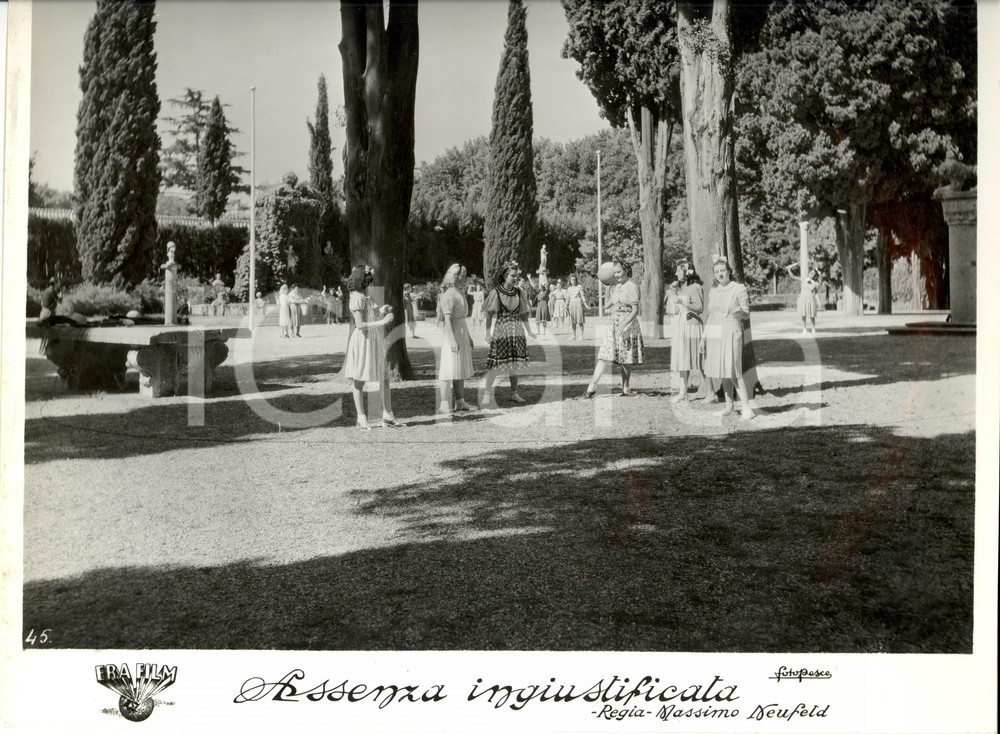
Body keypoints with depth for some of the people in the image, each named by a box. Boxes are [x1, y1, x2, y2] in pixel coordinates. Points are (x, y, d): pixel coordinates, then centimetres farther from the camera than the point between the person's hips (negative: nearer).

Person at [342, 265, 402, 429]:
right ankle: (361, 419, 8)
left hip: (375, 342, 9)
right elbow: (360, 325, -19)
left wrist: (381, 312, 7)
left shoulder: (365, 297, 13)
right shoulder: (357, 298, -14)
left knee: (385, 377, 6)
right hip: (362, 341, -9)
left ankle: (388, 417, 9)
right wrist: (382, 322, -18)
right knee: (359, 381, 1)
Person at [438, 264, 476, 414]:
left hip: (462, 333, 10)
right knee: (449, 371, -9)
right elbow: (447, 319, -22)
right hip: (453, 335, -10)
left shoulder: (460, 293, 16)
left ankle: (460, 402, 20)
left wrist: (468, 337, 23)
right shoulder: (449, 295, -14)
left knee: (461, 369, 13)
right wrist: (452, 340, -28)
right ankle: (445, 405, -7)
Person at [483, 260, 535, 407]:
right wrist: (488, 333, -10)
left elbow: (523, 314, 12)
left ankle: (514, 393, 20)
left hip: (517, 331, 4)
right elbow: (489, 314, -5)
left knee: (514, 364, 9)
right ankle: (487, 394, -5)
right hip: (500, 331, -4)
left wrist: (529, 332, 10)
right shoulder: (496, 293, -7)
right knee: (495, 363, -9)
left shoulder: (519, 293, 5)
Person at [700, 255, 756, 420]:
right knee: (722, 371, 6)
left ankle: (747, 407, -12)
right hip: (714, 333, 5)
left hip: (731, 333, -5)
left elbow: (746, 315, -2)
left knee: (733, 371, -13)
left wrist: (740, 312, -25)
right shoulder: (713, 292, 12)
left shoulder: (739, 288, -2)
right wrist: (703, 338, 12)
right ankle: (729, 406, 13)